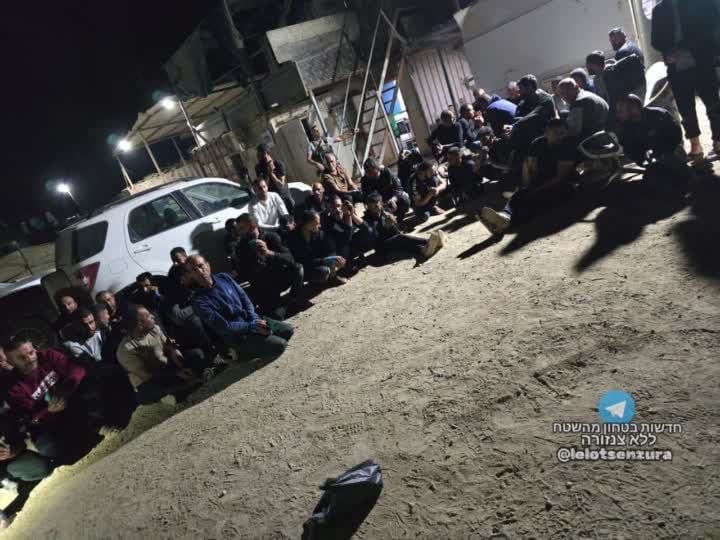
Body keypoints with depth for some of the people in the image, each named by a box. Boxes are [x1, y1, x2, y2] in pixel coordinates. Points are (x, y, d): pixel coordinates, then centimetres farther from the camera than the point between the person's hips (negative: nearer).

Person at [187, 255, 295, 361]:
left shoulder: (224, 277, -2)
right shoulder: (199, 301, -20)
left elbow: (245, 298, 3)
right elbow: (225, 327, -20)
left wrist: (256, 320, -11)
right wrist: (253, 326, -18)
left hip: (251, 319, 6)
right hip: (238, 336, -6)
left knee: (288, 330, 2)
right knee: (280, 345, -18)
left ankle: (256, 347, 16)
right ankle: (247, 352, 6)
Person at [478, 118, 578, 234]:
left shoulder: (569, 147, -6)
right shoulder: (537, 143, 7)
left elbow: (561, 176, -14)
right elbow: (531, 169, 6)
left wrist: (539, 189, -25)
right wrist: (528, 186, -13)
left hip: (561, 186, -5)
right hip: (540, 183, 5)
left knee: (537, 196, -37)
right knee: (521, 194, -30)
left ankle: (506, 219, -67)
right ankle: (506, 215, -66)